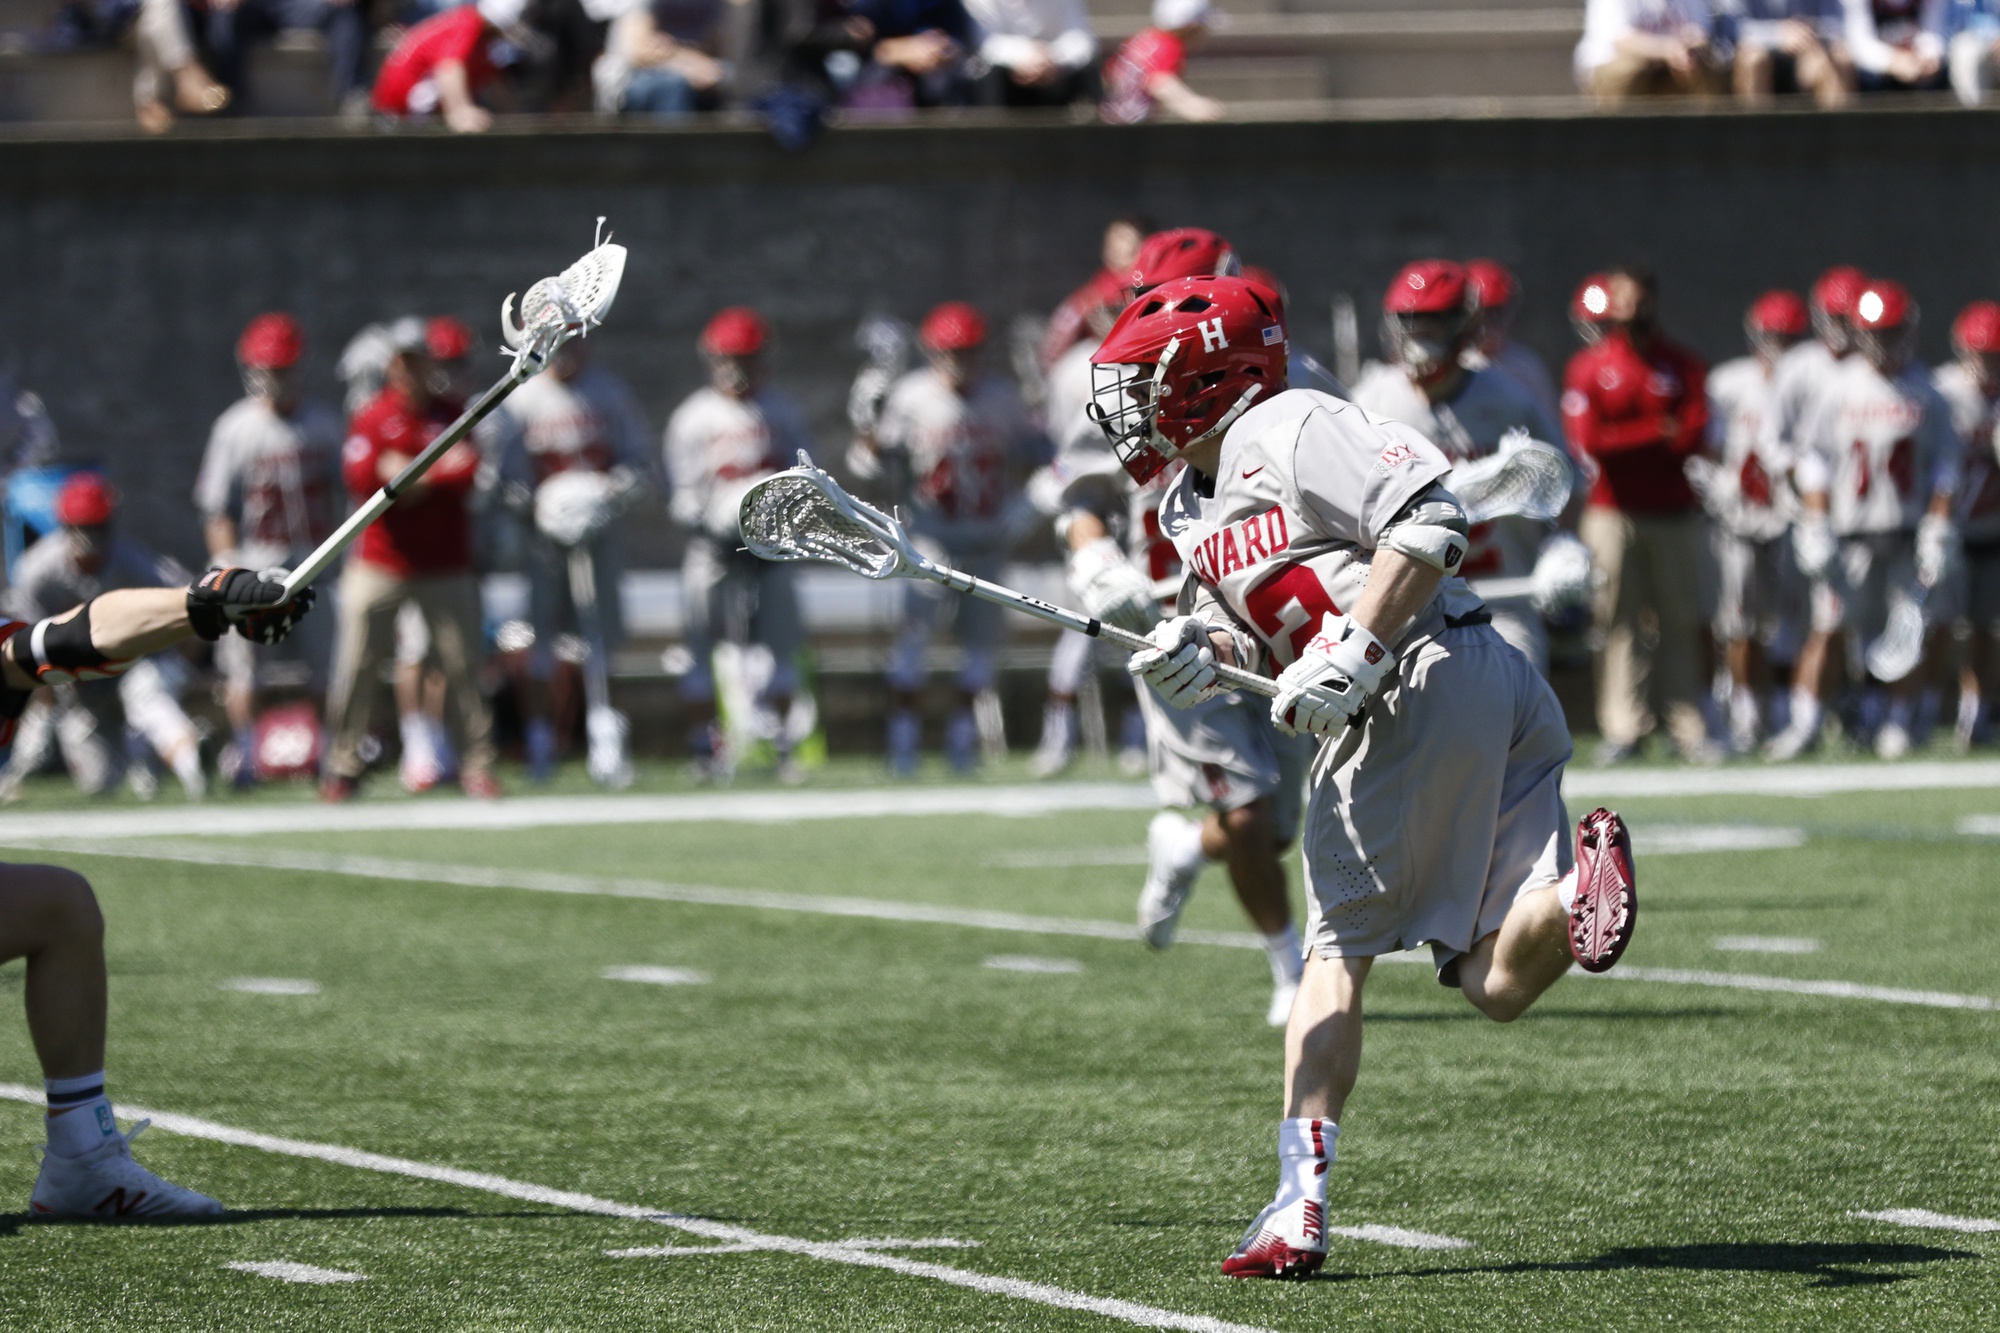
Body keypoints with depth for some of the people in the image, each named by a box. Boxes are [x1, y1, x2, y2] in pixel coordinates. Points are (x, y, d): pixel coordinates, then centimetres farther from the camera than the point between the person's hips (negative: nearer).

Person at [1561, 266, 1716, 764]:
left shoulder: (1682, 367, 7)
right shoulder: (1588, 369, 2)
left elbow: (1694, 435, -6)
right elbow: (1588, 441, -9)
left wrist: (1627, 438, -14)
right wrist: (1659, 432, -9)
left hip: (1673, 513, 1)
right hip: (1611, 513, -1)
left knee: (1679, 620, 2)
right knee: (1618, 621, -2)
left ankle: (1688, 727, 5)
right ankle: (1623, 728, 2)